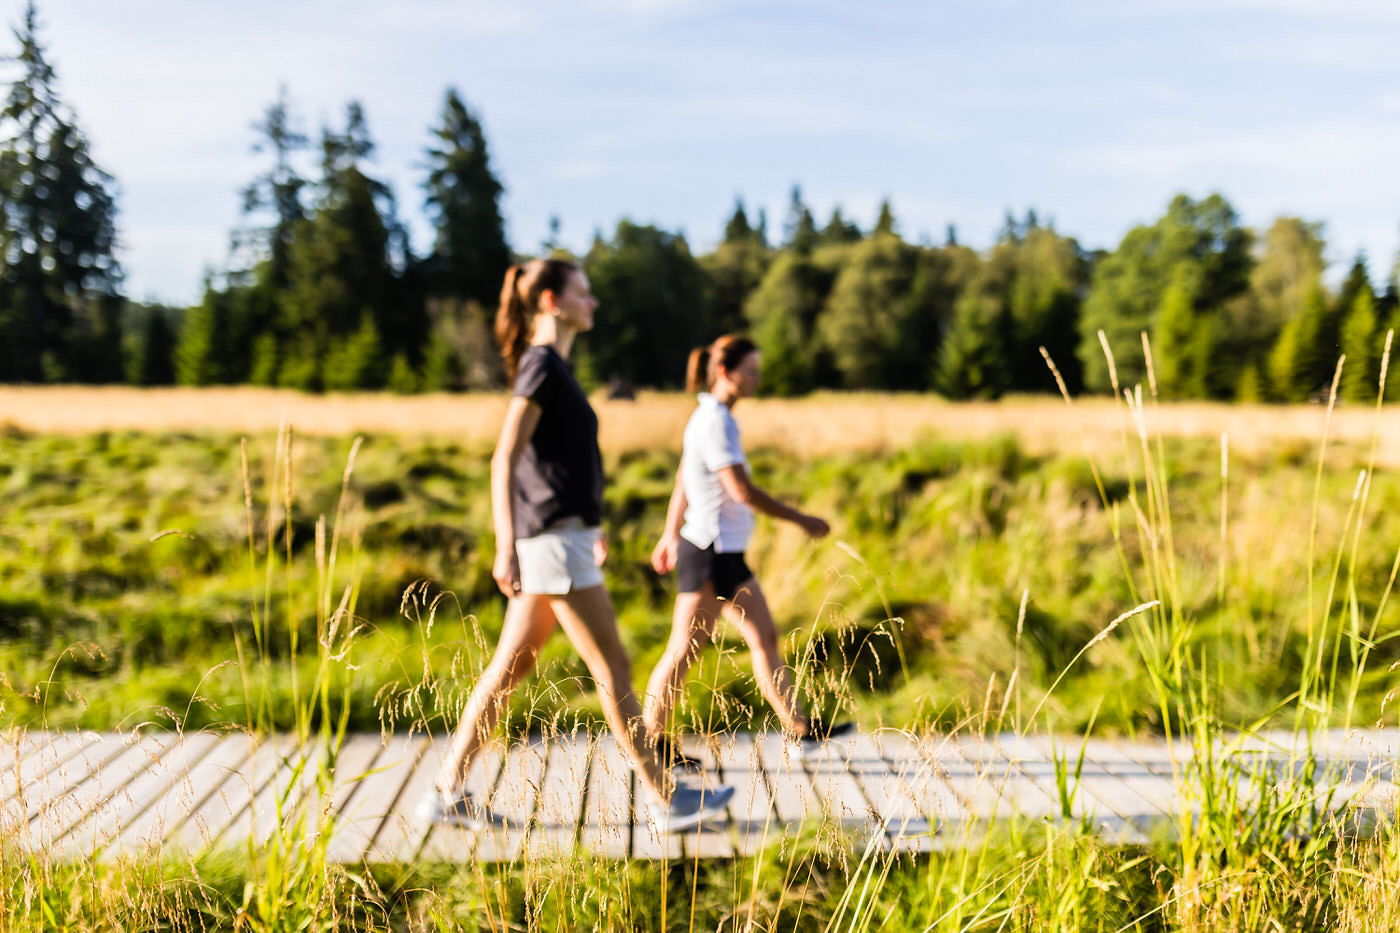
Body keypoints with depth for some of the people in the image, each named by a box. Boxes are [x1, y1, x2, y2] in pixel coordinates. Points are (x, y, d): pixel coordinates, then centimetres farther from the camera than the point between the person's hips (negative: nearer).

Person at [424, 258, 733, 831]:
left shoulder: (552, 366, 17)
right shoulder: (542, 364, -12)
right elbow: (505, 458, -17)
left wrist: (589, 526, 27)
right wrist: (506, 547, -20)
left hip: (560, 534, 10)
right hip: (554, 539, -10)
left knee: (510, 668, 10)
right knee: (612, 670, -4)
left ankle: (448, 792, 14)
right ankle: (666, 799, 3)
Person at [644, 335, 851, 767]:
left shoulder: (712, 418, 12)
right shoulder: (715, 421, -17)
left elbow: (682, 483, 20)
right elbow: (743, 491, -22)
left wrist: (670, 536, 26)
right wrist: (802, 520, -14)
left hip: (724, 553, 10)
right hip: (710, 552, -10)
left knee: (765, 638, 10)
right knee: (684, 650, -2)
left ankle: (802, 729, 14)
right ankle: (652, 740, 8)